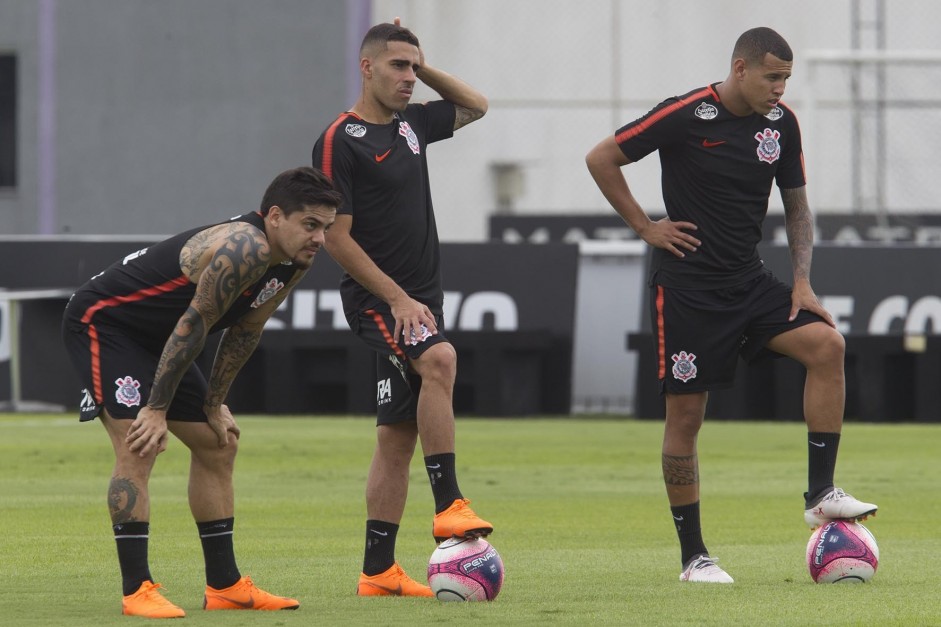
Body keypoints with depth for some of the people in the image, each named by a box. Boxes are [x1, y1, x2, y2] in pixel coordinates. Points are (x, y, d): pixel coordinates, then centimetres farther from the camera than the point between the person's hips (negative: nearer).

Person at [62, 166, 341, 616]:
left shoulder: (293, 265, -2)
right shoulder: (245, 248, -32)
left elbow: (244, 331, 9)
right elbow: (193, 325, -31)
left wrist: (214, 405, 11)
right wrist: (156, 410, -27)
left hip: (155, 340, 11)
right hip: (100, 322, -11)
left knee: (218, 445, 11)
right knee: (138, 448, -23)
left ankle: (224, 585, 17)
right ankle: (137, 591, -22)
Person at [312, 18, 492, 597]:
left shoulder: (410, 124, 13)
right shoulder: (340, 141, -10)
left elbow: (475, 106, 30)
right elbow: (337, 237, -13)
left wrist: (424, 67, 13)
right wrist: (398, 298, -17)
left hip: (421, 298, 8)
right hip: (377, 298, -8)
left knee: (399, 436, 6)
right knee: (440, 358, -34)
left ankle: (379, 570, 9)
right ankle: (450, 505, -34)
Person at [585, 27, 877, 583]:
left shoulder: (781, 123, 3)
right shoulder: (686, 116, -12)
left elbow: (797, 207, 14)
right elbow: (602, 159, -5)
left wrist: (802, 282, 2)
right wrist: (644, 225, -7)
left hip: (750, 282, 5)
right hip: (687, 286, -5)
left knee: (827, 345, -18)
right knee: (685, 415, -3)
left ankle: (821, 494, -13)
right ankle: (693, 555, 7)